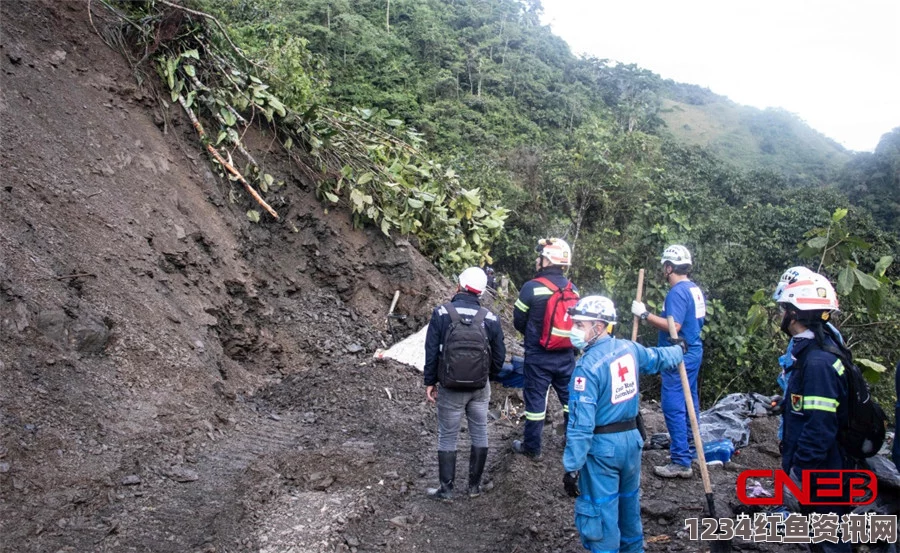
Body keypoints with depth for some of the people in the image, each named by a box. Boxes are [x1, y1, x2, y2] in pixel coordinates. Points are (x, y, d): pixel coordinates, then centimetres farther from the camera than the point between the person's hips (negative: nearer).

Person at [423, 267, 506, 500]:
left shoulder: (441, 313, -11)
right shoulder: (490, 318, -5)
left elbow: (431, 351, -9)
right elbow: (499, 356, 1)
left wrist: (430, 382, 1)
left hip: (450, 388, -2)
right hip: (480, 387, 2)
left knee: (447, 437, 9)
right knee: (479, 435, 15)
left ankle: (446, 489, 16)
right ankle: (475, 485, 23)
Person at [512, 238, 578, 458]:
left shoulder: (531, 288, -17)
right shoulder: (573, 289, -1)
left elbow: (519, 322, -7)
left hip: (538, 356, -4)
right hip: (566, 355, 5)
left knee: (535, 398, 7)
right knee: (570, 397, 17)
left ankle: (532, 447, 18)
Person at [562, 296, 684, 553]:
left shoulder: (588, 366, -21)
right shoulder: (630, 348, -1)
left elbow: (581, 423, -22)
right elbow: (658, 358, 22)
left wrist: (572, 467, -18)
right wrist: (678, 351, 45)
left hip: (602, 446, -8)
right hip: (631, 438, 8)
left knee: (600, 511, 2)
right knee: (629, 501, 25)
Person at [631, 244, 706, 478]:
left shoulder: (678, 292, -18)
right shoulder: (695, 289, 11)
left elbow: (674, 326, -25)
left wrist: (646, 314, -21)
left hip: (679, 355, -10)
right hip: (693, 351, 10)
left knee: (673, 405, -7)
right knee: (689, 401, 19)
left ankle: (681, 462, -5)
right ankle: (690, 448, 32)